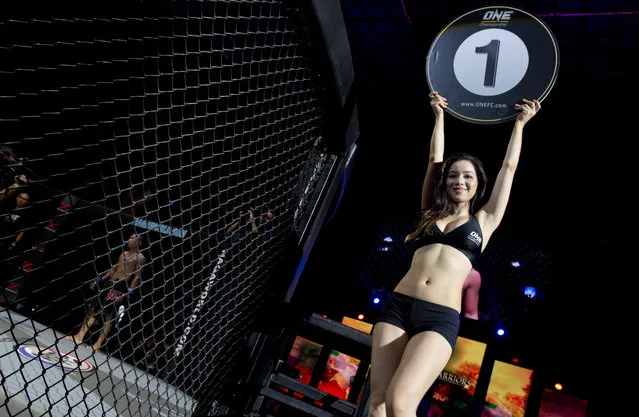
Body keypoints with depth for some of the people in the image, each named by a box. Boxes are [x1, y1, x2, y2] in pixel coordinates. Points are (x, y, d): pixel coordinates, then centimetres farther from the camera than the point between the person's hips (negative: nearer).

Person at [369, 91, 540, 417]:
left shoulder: (484, 220, 15)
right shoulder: (431, 213, 19)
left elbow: (509, 167, 21)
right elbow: (434, 159, 24)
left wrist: (520, 123, 31)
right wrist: (439, 114, 32)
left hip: (440, 318, -2)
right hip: (398, 306, 3)